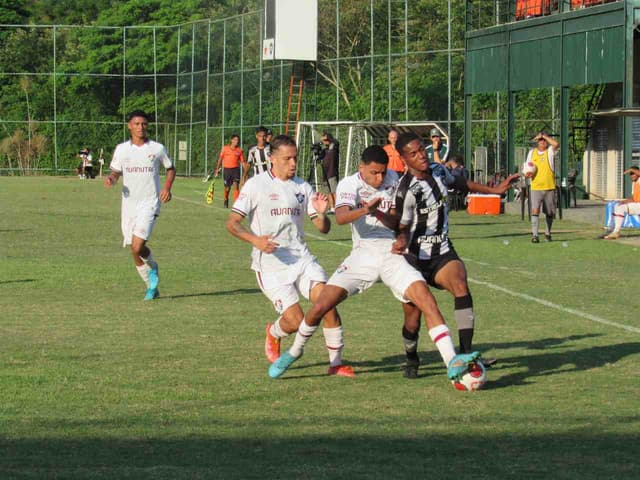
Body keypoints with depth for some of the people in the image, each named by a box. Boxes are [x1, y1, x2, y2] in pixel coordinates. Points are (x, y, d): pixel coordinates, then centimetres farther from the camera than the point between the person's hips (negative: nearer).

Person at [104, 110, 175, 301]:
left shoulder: (157, 148, 0)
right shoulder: (122, 149, 4)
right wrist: (110, 179, -11)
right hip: (129, 204, 3)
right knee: (135, 250, 6)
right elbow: (116, 172, 12)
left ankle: (152, 267, 14)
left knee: (137, 246, -19)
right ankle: (152, 286, 24)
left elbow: (171, 169, 13)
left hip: (150, 203, -3)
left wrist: (167, 187, -4)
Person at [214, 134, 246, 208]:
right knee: (227, 188, 7)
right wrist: (217, 169, 5)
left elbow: (243, 162, 9)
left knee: (236, 185, -17)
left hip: (235, 169, 0)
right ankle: (226, 200, 35)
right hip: (227, 169, 0)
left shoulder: (239, 150, 5)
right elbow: (220, 159, 8)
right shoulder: (225, 148, 4)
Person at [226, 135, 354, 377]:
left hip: (301, 258, 4)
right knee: (295, 320, -12)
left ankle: (336, 363, -3)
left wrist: (321, 213, -13)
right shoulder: (256, 185, -4)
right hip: (270, 265, -4)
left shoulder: (302, 187, 9)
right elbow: (232, 223, -5)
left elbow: (323, 229, 10)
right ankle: (273, 334, 26)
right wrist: (255, 240, -23)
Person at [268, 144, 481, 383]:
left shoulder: (393, 179, 5)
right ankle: (295, 351, 20)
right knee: (320, 306, -9)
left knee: (427, 300, -19)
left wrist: (379, 214, -16)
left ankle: (452, 362, -23)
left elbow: (395, 222, 7)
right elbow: (341, 217, -26)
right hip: (363, 254, -2)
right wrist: (365, 210, -46)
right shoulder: (349, 184, -6)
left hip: (392, 253, 2)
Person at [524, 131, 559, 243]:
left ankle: (547, 233, 27)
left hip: (549, 187, 0)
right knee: (535, 210, -15)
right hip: (535, 188, 0)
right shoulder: (532, 152, 11)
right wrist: (527, 174, -5)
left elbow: (556, 144, -21)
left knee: (550, 213, 9)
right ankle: (534, 235, -19)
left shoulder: (550, 151, 2)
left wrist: (544, 135, -10)